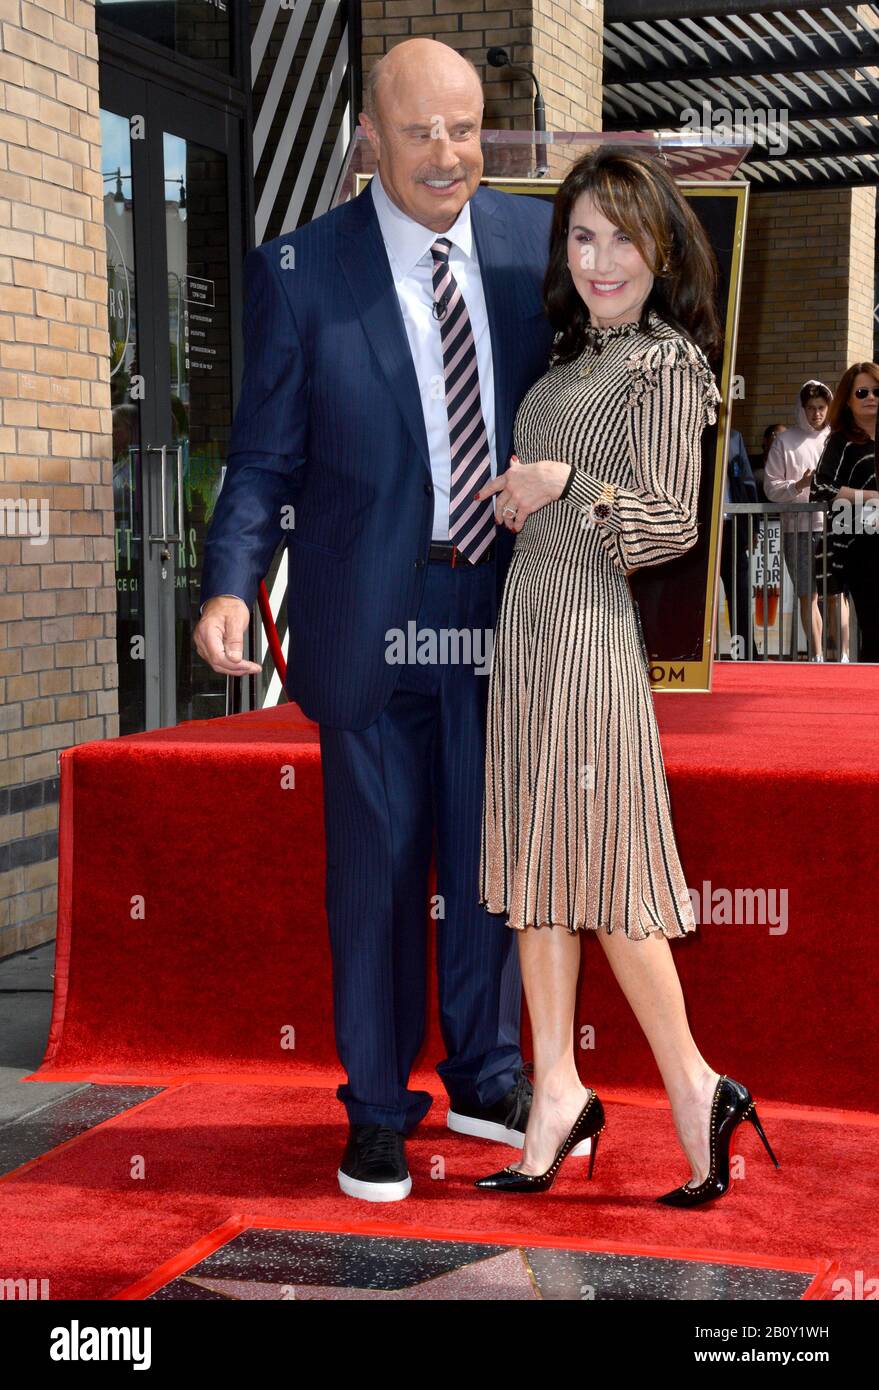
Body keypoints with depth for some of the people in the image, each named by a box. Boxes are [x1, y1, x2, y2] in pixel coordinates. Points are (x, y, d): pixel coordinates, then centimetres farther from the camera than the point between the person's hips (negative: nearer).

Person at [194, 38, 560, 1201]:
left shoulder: (536, 241, 1)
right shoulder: (298, 273, -8)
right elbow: (265, 460, -7)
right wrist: (231, 586, -22)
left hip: (505, 606, 3)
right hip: (372, 617, -3)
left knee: (491, 854, 14)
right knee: (378, 865, 7)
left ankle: (484, 1079, 33)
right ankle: (378, 1106, 24)